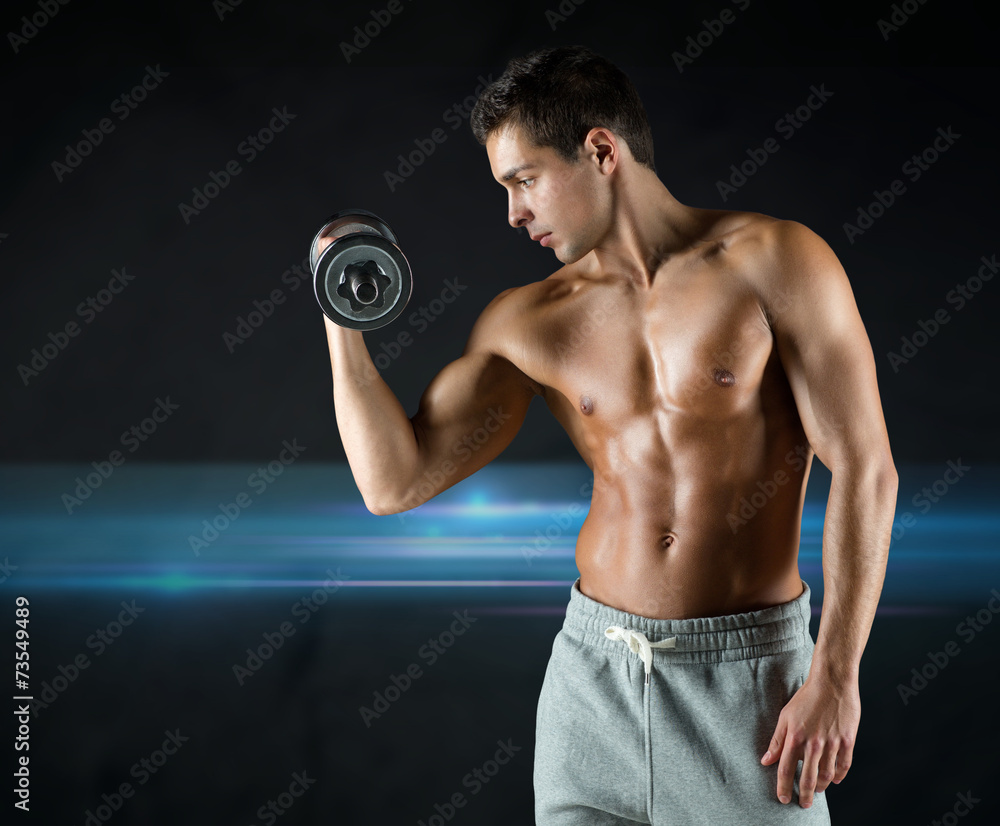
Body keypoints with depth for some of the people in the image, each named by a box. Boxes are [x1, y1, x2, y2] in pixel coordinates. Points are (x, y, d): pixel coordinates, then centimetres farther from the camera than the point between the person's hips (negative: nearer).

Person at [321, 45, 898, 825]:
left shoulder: (774, 261, -8)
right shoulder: (527, 321, 4)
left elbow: (866, 470, -10)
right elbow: (395, 481, 2)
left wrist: (835, 674, -15)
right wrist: (342, 321, -6)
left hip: (747, 672, -3)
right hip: (592, 671, 4)